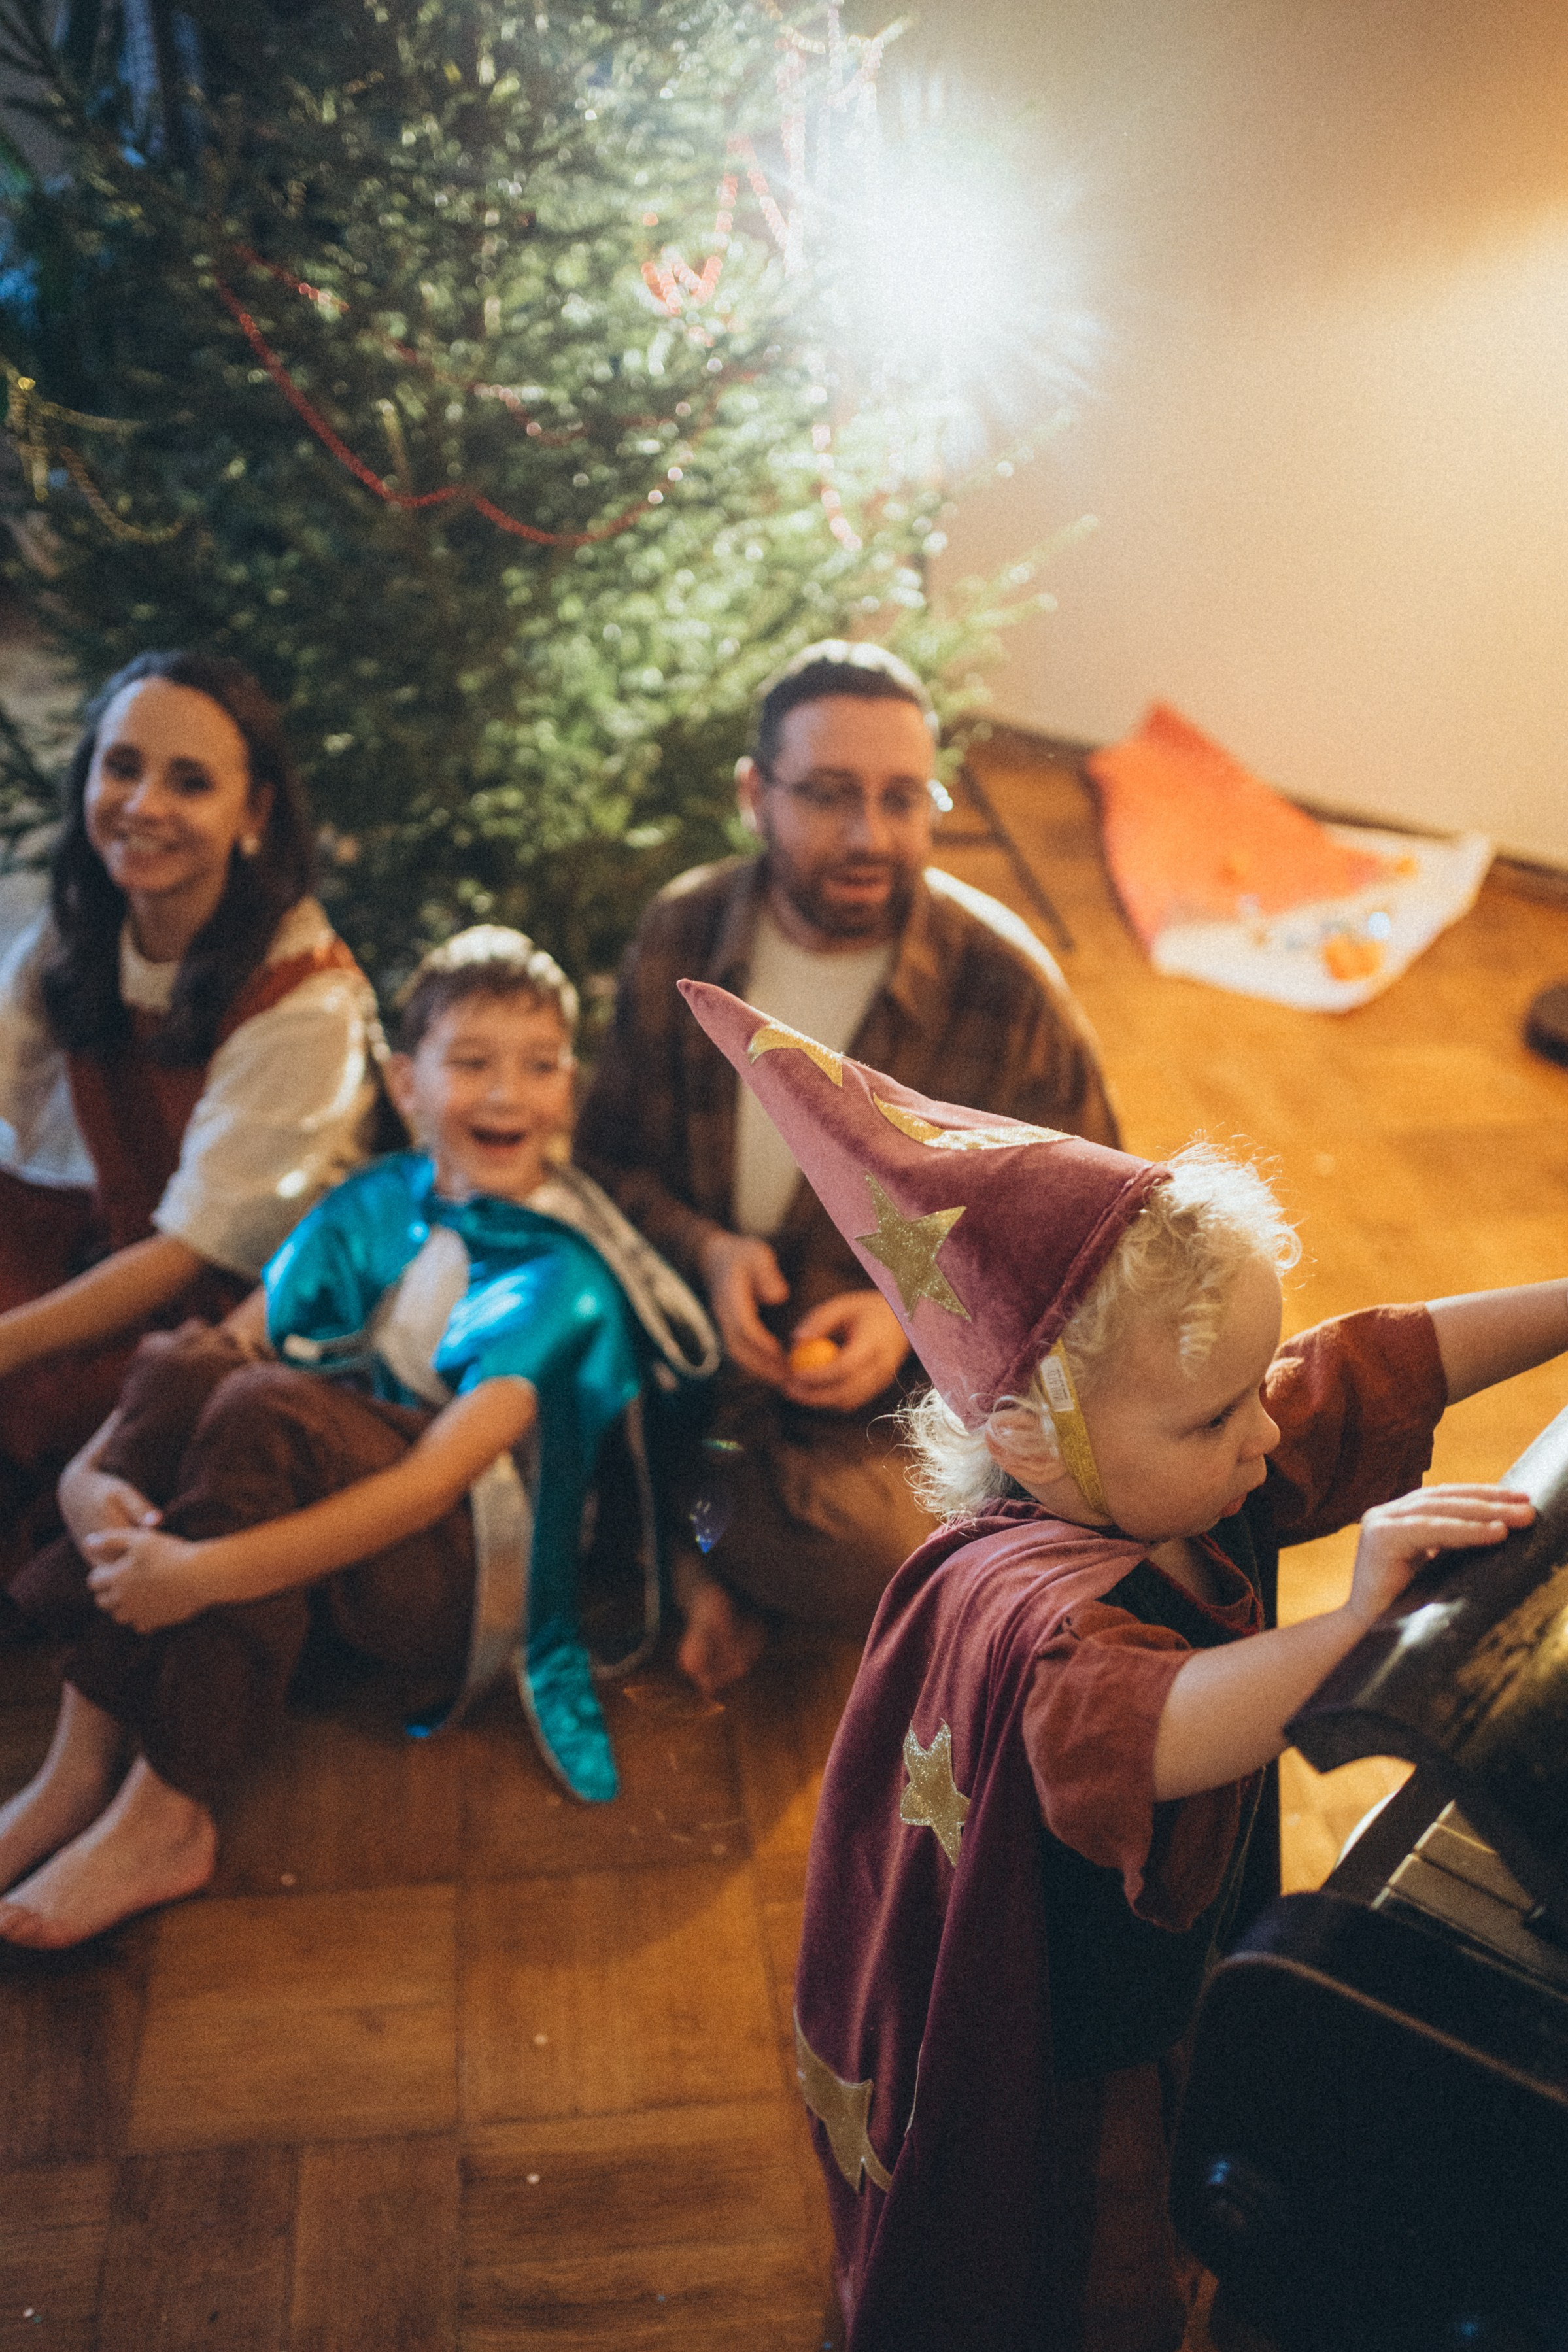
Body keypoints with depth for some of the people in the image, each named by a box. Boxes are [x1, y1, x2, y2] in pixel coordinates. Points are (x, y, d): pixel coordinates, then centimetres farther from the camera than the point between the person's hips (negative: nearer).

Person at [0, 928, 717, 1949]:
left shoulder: (565, 1277, -15)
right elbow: (229, 1342, -5)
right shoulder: (371, 1211, 3)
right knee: (186, 1362, -21)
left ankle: (167, 1818, -23)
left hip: (467, 1578, -5)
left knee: (267, 1404, -31)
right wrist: (91, 1470, -25)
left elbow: (436, 1478, -27)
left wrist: (210, 1571, -35)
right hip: (330, 1515, 6)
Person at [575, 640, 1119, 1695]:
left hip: (907, 1404, -2)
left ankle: (697, 1527, 4)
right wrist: (705, 1248, -14)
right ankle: (704, 1555, 5)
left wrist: (919, 1313, -19)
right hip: (697, 1355, 3)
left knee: (875, 1553, -31)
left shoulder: (1007, 986, -13)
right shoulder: (682, 935, -4)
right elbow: (613, 1151, 7)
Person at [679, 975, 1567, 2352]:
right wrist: (1350, 1621, -71)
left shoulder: (1194, 1486, -14)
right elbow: (1145, 1736, -62)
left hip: (1167, 1998, 8)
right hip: (1053, 2079, -8)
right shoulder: (1033, 1608, -42)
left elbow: (1382, 1364, -4)